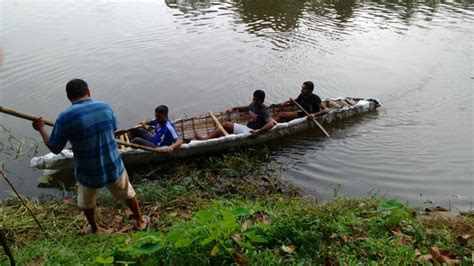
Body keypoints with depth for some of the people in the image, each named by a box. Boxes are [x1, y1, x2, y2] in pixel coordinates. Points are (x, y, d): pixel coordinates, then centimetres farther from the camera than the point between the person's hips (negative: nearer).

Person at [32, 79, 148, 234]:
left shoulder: (65, 117, -19)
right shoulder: (105, 107, -8)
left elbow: (55, 149, -9)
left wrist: (41, 129, 7)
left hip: (88, 173, -1)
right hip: (113, 167, 2)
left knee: (87, 203, 30)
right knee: (128, 194, 27)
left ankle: (93, 228, 53)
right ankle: (140, 221, 44)